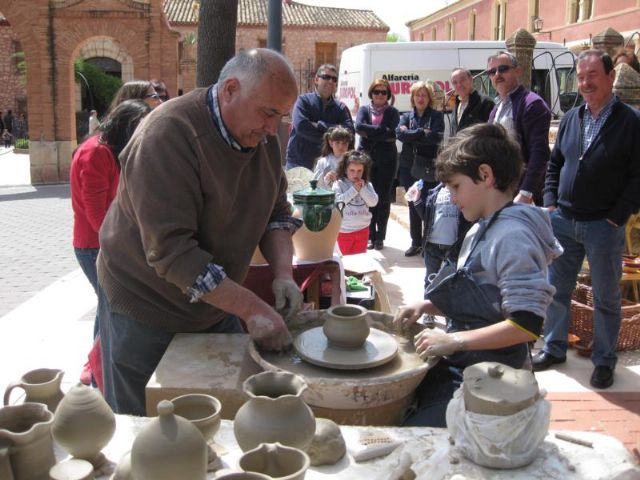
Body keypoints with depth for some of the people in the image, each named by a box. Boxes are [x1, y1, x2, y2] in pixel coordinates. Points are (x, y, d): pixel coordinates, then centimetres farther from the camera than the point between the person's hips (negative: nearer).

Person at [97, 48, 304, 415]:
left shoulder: (263, 135, -3)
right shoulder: (169, 134, -26)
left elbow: (277, 212, 6)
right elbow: (171, 251, -30)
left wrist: (283, 273, -12)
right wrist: (251, 308, -31)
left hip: (218, 305, 6)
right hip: (147, 310, -6)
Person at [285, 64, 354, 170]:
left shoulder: (341, 107, 7)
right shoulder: (304, 100, -1)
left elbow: (349, 131, -10)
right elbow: (301, 126, -17)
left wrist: (320, 125, -14)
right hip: (298, 163, -2)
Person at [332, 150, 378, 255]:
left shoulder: (367, 185, 3)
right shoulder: (339, 185, -8)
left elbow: (373, 202, -5)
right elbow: (337, 202, -21)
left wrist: (363, 189, -15)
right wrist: (353, 190, -19)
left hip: (363, 230, 3)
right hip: (345, 231, -3)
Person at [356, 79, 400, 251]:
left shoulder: (392, 112, 5)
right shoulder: (364, 109, 8)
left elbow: (392, 133, -12)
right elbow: (359, 126, -11)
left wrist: (370, 133, -9)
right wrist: (381, 131, -13)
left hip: (386, 160, -1)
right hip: (366, 159, 1)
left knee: (383, 198, 3)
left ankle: (380, 237, 13)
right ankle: (370, 236, 11)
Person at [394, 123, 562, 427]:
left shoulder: (511, 237, -20)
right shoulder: (480, 231, 11)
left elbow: (526, 325, -24)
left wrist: (454, 340, -22)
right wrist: (426, 306, 6)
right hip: (461, 365, 10)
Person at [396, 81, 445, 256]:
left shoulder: (437, 116, 4)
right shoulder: (406, 116, 13)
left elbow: (436, 137, -12)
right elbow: (400, 133, -7)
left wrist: (412, 137, -7)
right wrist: (422, 133, -11)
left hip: (430, 167, -3)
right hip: (409, 166, 3)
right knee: (413, 206, 8)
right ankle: (416, 242, 17)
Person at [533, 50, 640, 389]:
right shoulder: (571, 118, 8)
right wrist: (551, 204, 4)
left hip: (604, 227, -4)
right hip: (563, 221, 5)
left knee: (606, 298, 9)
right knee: (557, 289, 13)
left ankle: (604, 360, 24)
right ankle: (554, 348, 30)